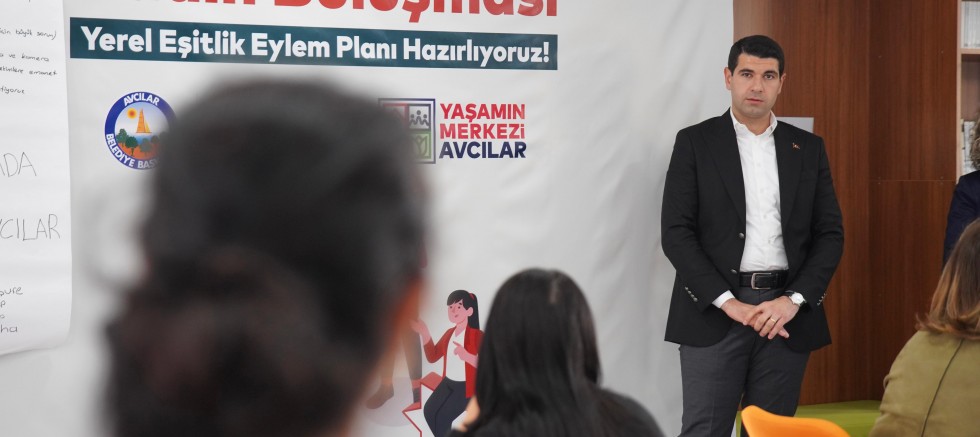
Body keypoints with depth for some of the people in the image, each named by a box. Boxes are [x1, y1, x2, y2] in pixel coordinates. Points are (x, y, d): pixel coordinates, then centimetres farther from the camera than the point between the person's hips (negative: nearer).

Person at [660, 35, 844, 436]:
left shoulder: (808, 148, 11)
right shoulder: (695, 142, 3)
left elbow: (830, 234, 8)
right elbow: (675, 233, -4)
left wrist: (794, 300, -7)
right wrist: (728, 302, -12)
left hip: (786, 314, 3)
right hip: (714, 312, -2)